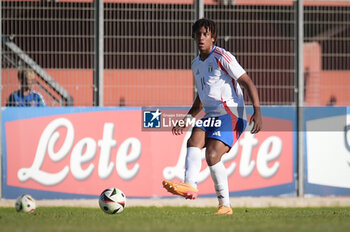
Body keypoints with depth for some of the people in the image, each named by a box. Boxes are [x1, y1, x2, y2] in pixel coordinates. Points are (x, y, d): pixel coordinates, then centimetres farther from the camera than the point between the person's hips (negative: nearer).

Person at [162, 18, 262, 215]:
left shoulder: (222, 57, -6)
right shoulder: (196, 64, 19)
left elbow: (248, 83, -9)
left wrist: (257, 111, -19)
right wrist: (187, 120, 26)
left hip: (231, 114, -7)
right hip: (211, 117, 7)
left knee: (212, 156, -23)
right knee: (194, 140, -22)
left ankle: (225, 205, -15)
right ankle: (190, 186, -42)